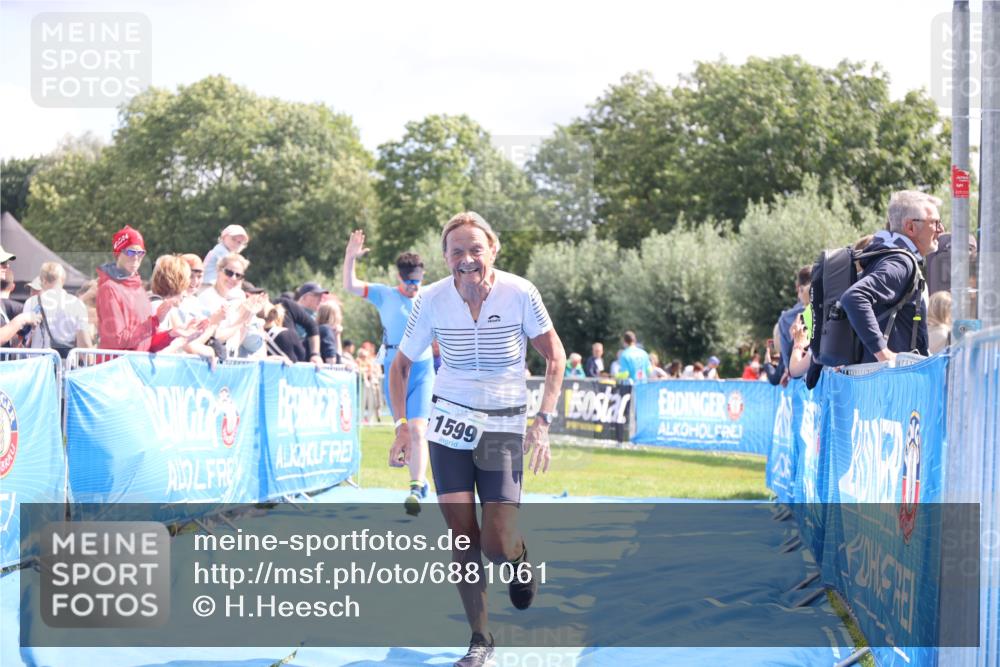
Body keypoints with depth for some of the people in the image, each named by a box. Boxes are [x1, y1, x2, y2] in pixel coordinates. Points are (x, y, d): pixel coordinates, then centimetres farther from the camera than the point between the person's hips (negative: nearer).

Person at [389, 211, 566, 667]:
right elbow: (401, 364, 6)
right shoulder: (432, 300, -8)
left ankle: (520, 557, 30)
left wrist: (543, 421, -10)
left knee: (496, 547, -8)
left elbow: (555, 358, -2)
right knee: (464, 539, -3)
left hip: (504, 428, -1)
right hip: (449, 424, 2)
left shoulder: (520, 294, -13)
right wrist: (403, 425, -2)